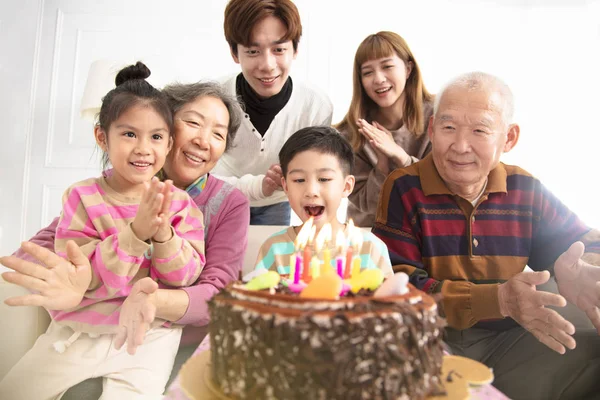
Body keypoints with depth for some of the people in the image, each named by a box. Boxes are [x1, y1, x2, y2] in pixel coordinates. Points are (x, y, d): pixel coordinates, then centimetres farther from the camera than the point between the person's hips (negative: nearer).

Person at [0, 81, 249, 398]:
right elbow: (42, 247, -13)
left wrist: (155, 301, -41)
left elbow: (218, 292, -20)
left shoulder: (230, 203, -11)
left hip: (184, 346, -1)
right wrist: (64, 285, -37)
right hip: (105, 339, 2)